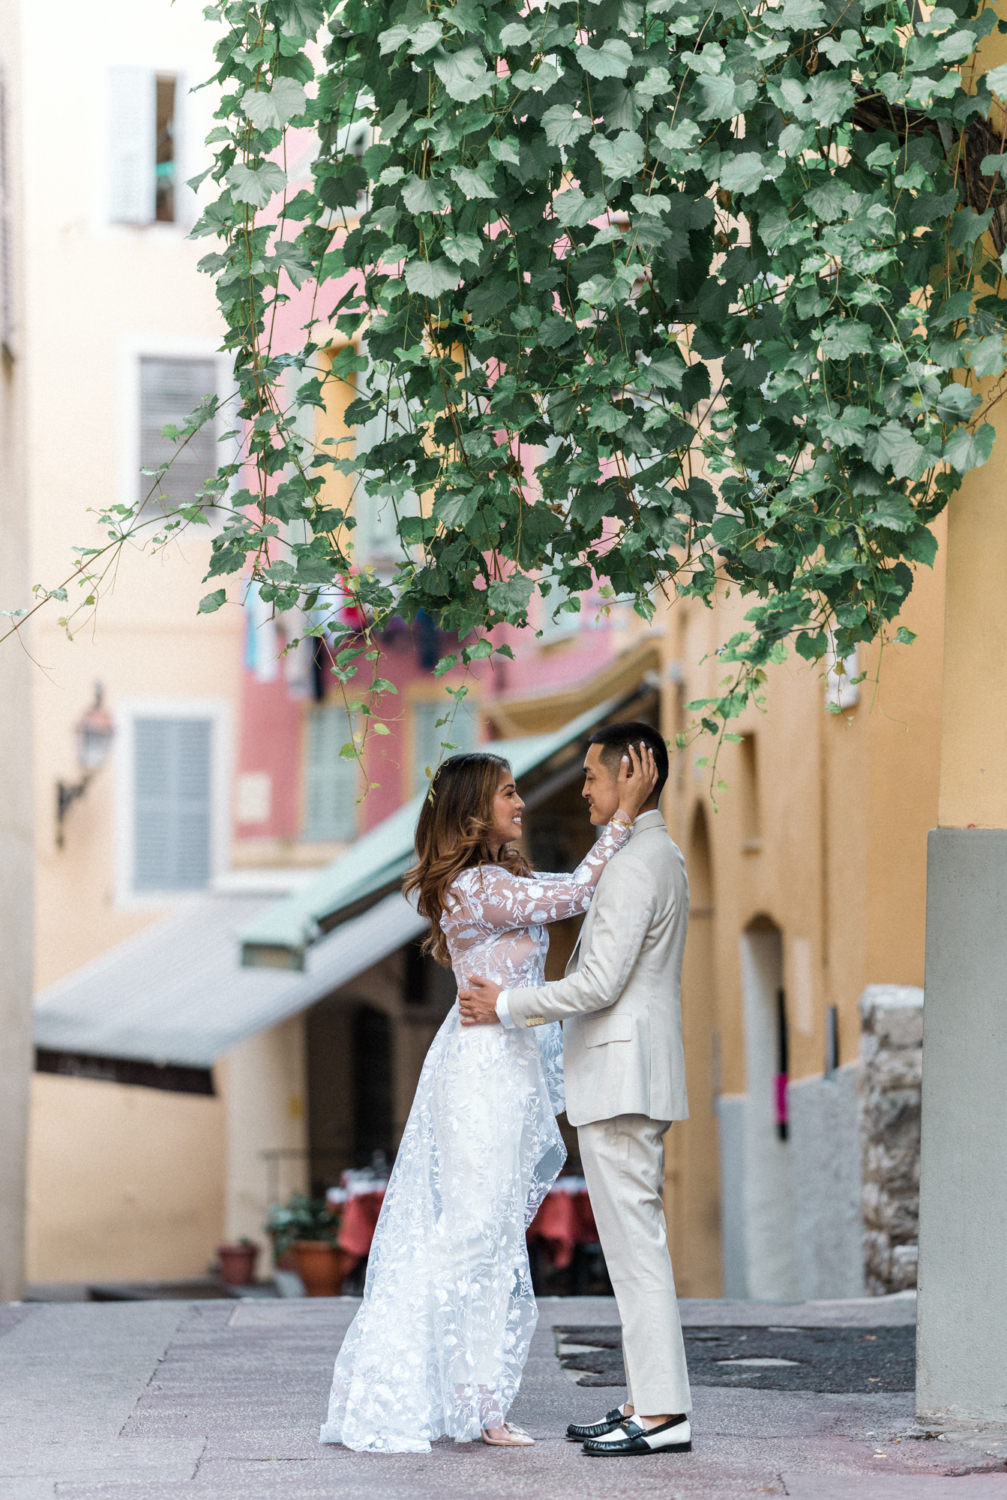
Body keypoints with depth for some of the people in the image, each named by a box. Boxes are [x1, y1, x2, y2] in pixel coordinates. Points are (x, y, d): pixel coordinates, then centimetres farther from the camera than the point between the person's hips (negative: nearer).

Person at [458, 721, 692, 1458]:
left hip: (620, 1078, -11)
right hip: (634, 1078, 11)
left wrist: (509, 1005, -9)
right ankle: (650, 1399, 14)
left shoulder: (634, 865, -16)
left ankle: (663, 1412, -9)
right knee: (636, 1243, 11)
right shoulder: (664, 858, 17)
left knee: (636, 1242, -9)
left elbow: (601, 983, -20)